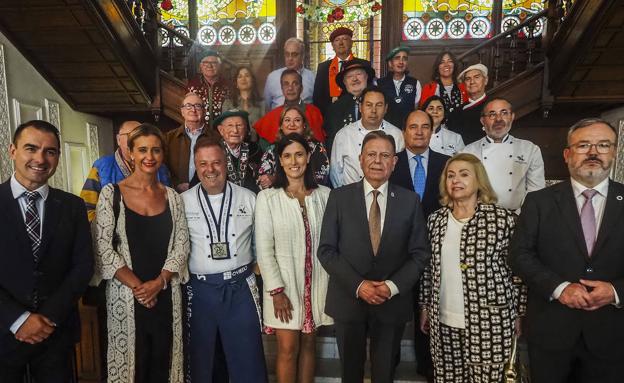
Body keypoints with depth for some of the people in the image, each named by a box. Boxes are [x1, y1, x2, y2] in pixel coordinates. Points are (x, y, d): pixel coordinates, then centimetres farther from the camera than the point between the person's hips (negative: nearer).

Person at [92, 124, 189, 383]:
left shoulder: (172, 196, 6)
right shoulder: (111, 193, -3)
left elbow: (181, 244, 2)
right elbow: (103, 247, -8)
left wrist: (159, 282, -11)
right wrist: (137, 286, -12)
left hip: (166, 295, 3)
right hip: (126, 295, -2)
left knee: (163, 361, 10)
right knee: (129, 361, 7)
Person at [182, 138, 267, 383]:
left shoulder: (248, 198, 2)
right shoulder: (182, 202, -1)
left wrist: (253, 266, 5)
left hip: (241, 287, 0)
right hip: (199, 289, 0)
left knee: (248, 362, 9)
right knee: (199, 362, 15)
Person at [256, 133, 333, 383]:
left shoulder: (324, 195, 1)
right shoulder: (267, 197, -6)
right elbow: (264, 249, -7)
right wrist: (276, 290, -11)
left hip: (316, 282, 2)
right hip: (284, 283, -2)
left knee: (308, 345, 14)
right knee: (288, 349, 5)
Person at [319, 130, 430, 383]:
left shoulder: (409, 201, 0)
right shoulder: (339, 197, -3)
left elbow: (420, 254, 0)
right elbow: (326, 250, -6)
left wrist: (392, 286, -14)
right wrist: (358, 285, -16)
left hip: (393, 302, 1)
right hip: (348, 300, 0)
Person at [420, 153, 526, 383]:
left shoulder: (503, 219, -8)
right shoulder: (436, 220, 3)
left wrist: (518, 314, 1)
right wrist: (425, 307, 13)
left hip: (490, 322, -3)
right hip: (444, 323, 4)